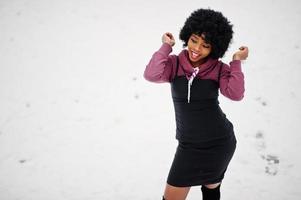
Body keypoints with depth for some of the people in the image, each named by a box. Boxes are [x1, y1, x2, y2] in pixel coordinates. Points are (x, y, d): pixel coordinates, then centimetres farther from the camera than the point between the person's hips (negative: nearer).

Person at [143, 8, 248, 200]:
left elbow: (236, 94, -22)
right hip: (190, 146, 0)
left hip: (220, 143, 0)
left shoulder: (219, 69, -8)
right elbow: (151, 75, -27)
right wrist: (166, 47, -19)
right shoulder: (174, 64, -8)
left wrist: (237, 62, -21)